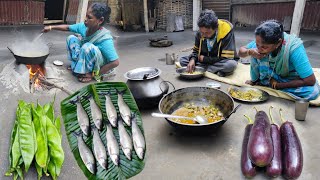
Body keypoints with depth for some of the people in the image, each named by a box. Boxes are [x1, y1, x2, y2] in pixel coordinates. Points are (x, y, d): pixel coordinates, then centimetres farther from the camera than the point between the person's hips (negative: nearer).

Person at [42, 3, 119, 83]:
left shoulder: (105, 39, -33)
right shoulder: (84, 26, -13)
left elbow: (115, 62, -34)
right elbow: (67, 27, 7)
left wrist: (94, 75, -26)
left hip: (101, 67, -7)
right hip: (87, 60, 7)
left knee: (88, 47, -33)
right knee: (71, 38, 1)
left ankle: (89, 73, -12)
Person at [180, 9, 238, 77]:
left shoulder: (227, 32, -26)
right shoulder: (200, 33, -11)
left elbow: (226, 58, -25)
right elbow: (196, 51, 4)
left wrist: (204, 59, -20)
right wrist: (192, 59, -19)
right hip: (206, 60, 5)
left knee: (231, 64, -40)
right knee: (182, 60, -14)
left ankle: (204, 68, -18)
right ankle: (216, 70, -19)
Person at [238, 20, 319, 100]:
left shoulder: (294, 48, -36)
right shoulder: (262, 42, -24)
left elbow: (310, 81, -35)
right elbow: (241, 51, -10)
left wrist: (277, 85, -30)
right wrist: (249, 52, -34)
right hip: (274, 75, 2)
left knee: (313, 91, -34)